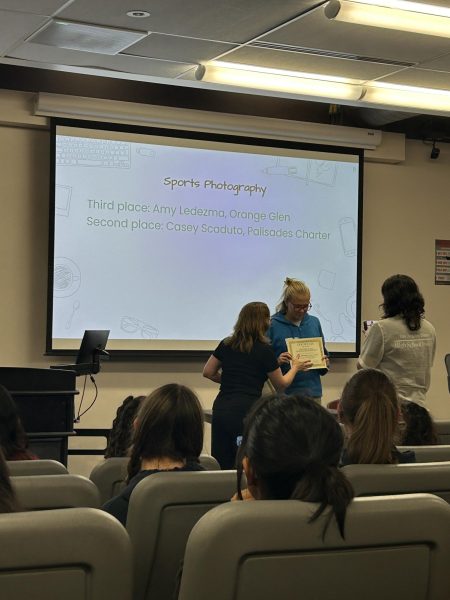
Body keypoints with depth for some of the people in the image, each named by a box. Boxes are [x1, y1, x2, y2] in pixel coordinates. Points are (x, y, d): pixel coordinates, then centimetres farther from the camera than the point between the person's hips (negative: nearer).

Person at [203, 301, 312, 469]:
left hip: (221, 408, 5)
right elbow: (281, 384, 9)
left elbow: (208, 372, 19)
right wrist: (295, 367, 25)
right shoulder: (264, 350, -3)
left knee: (221, 466, 6)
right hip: (247, 411, -5)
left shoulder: (226, 345, 10)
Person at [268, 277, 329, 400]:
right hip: (284, 393, -4)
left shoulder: (314, 322, 9)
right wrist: (277, 361, -23)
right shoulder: (272, 325, -5)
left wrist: (324, 363, -1)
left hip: (313, 391, 4)